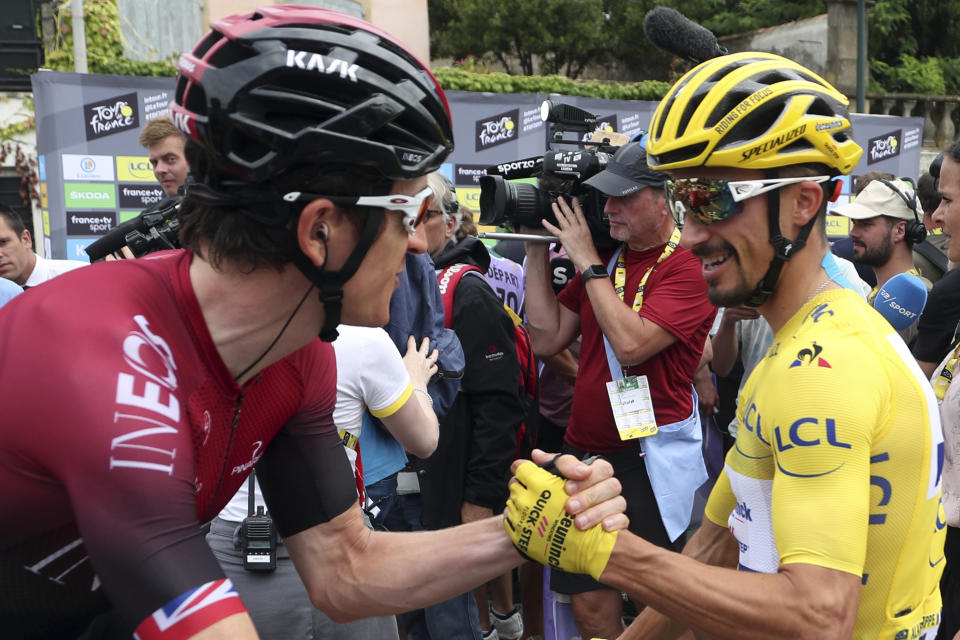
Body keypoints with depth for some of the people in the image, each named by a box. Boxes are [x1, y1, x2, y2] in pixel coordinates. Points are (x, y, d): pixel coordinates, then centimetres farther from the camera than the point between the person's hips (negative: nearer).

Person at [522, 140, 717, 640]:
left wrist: (587, 263, -16)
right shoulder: (605, 259, 10)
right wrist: (537, 253, 3)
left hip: (650, 458, -6)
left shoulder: (687, 267, -12)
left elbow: (631, 344, -24)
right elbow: (547, 339, 8)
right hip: (585, 449, 6)